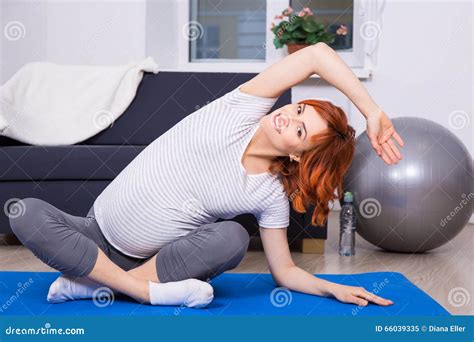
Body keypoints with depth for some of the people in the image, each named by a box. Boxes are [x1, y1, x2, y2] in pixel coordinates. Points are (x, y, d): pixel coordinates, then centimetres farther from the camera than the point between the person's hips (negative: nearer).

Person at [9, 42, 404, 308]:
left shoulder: (272, 195, -9)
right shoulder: (242, 111, -11)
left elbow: (285, 270, -2)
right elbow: (318, 53, -17)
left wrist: (335, 288, -18)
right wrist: (371, 112, -20)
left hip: (158, 258, 0)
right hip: (98, 232, 0)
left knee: (234, 238, -29)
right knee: (27, 212, -25)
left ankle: (93, 279, -22)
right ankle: (148, 290, -25)